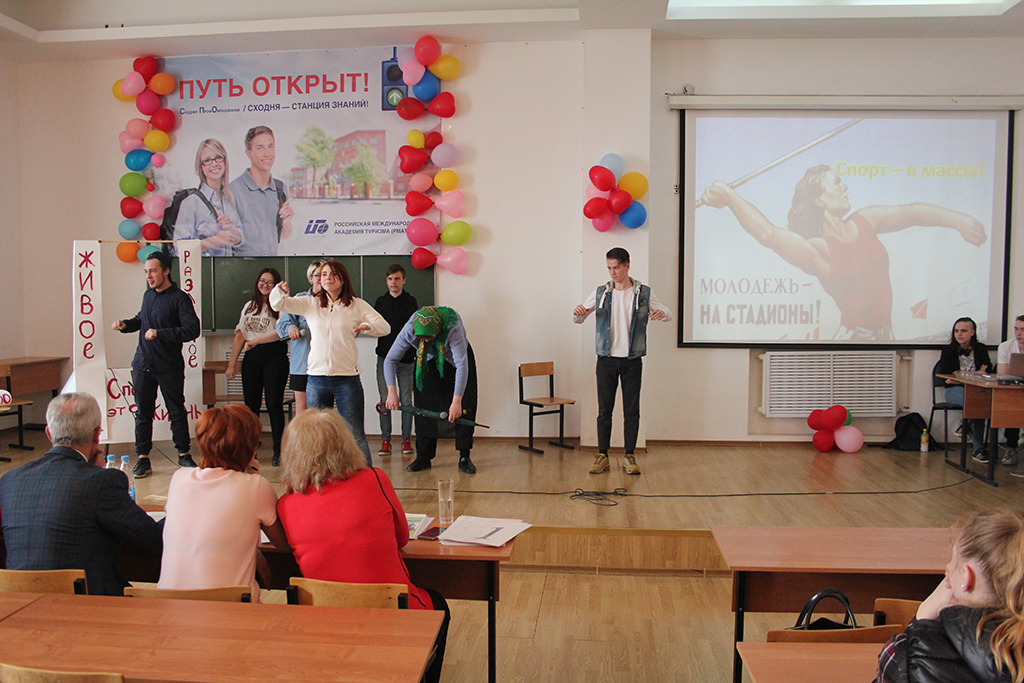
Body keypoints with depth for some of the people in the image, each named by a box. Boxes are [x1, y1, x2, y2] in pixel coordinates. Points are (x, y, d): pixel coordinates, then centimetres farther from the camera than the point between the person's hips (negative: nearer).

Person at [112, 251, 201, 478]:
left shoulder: (179, 298, -8)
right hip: (143, 365, 6)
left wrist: (159, 334, -23)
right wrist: (126, 324, 9)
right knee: (143, 412, 6)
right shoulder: (148, 295, 13)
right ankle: (143, 459, 13)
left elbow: (192, 329, -18)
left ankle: (183, 455, 17)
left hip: (169, 367, -5)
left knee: (176, 411, 4)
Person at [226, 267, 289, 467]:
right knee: (251, 405, 4)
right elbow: (240, 336, 15)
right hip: (252, 359, 5)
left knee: (274, 405, -5)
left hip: (275, 356, -5)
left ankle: (278, 451, 2)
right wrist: (232, 364, 12)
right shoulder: (249, 306, 17)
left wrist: (256, 341, -15)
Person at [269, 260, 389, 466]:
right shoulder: (310, 304, 9)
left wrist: (367, 327, -22)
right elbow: (277, 304, 6)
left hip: (347, 378, -2)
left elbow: (385, 327, -1)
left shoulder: (357, 305, 4)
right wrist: (279, 292, -17)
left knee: (355, 434, 0)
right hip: (317, 378, 3)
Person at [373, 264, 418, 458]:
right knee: (385, 400, 3)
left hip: (405, 357, -2)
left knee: (406, 399, 2)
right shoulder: (380, 301, 10)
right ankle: (386, 440, 10)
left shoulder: (410, 302, 3)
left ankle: (406, 439, 11)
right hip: (384, 356, 2)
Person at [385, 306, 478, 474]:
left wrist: (457, 401, -39)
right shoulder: (409, 330, -31)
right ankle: (423, 458, 7)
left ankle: (464, 458, -1)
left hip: (456, 359, -2)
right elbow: (390, 360, -21)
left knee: (464, 409, -9)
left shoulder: (453, 328, -40)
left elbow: (462, 365, -38)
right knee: (424, 409, -3)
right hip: (428, 361, 2)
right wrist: (392, 392, -29)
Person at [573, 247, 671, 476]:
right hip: (606, 360, 1)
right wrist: (578, 312, -16)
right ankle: (602, 456, 10)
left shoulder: (644, 293, 2)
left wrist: (661, 314, -19)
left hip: (632, 361, -1)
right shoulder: (600, 293, 5)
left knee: (632, 410, 2)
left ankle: (629, 457, 12)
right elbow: (578, 319, 9)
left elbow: (668, 314, 6)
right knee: (604, 410, 3)